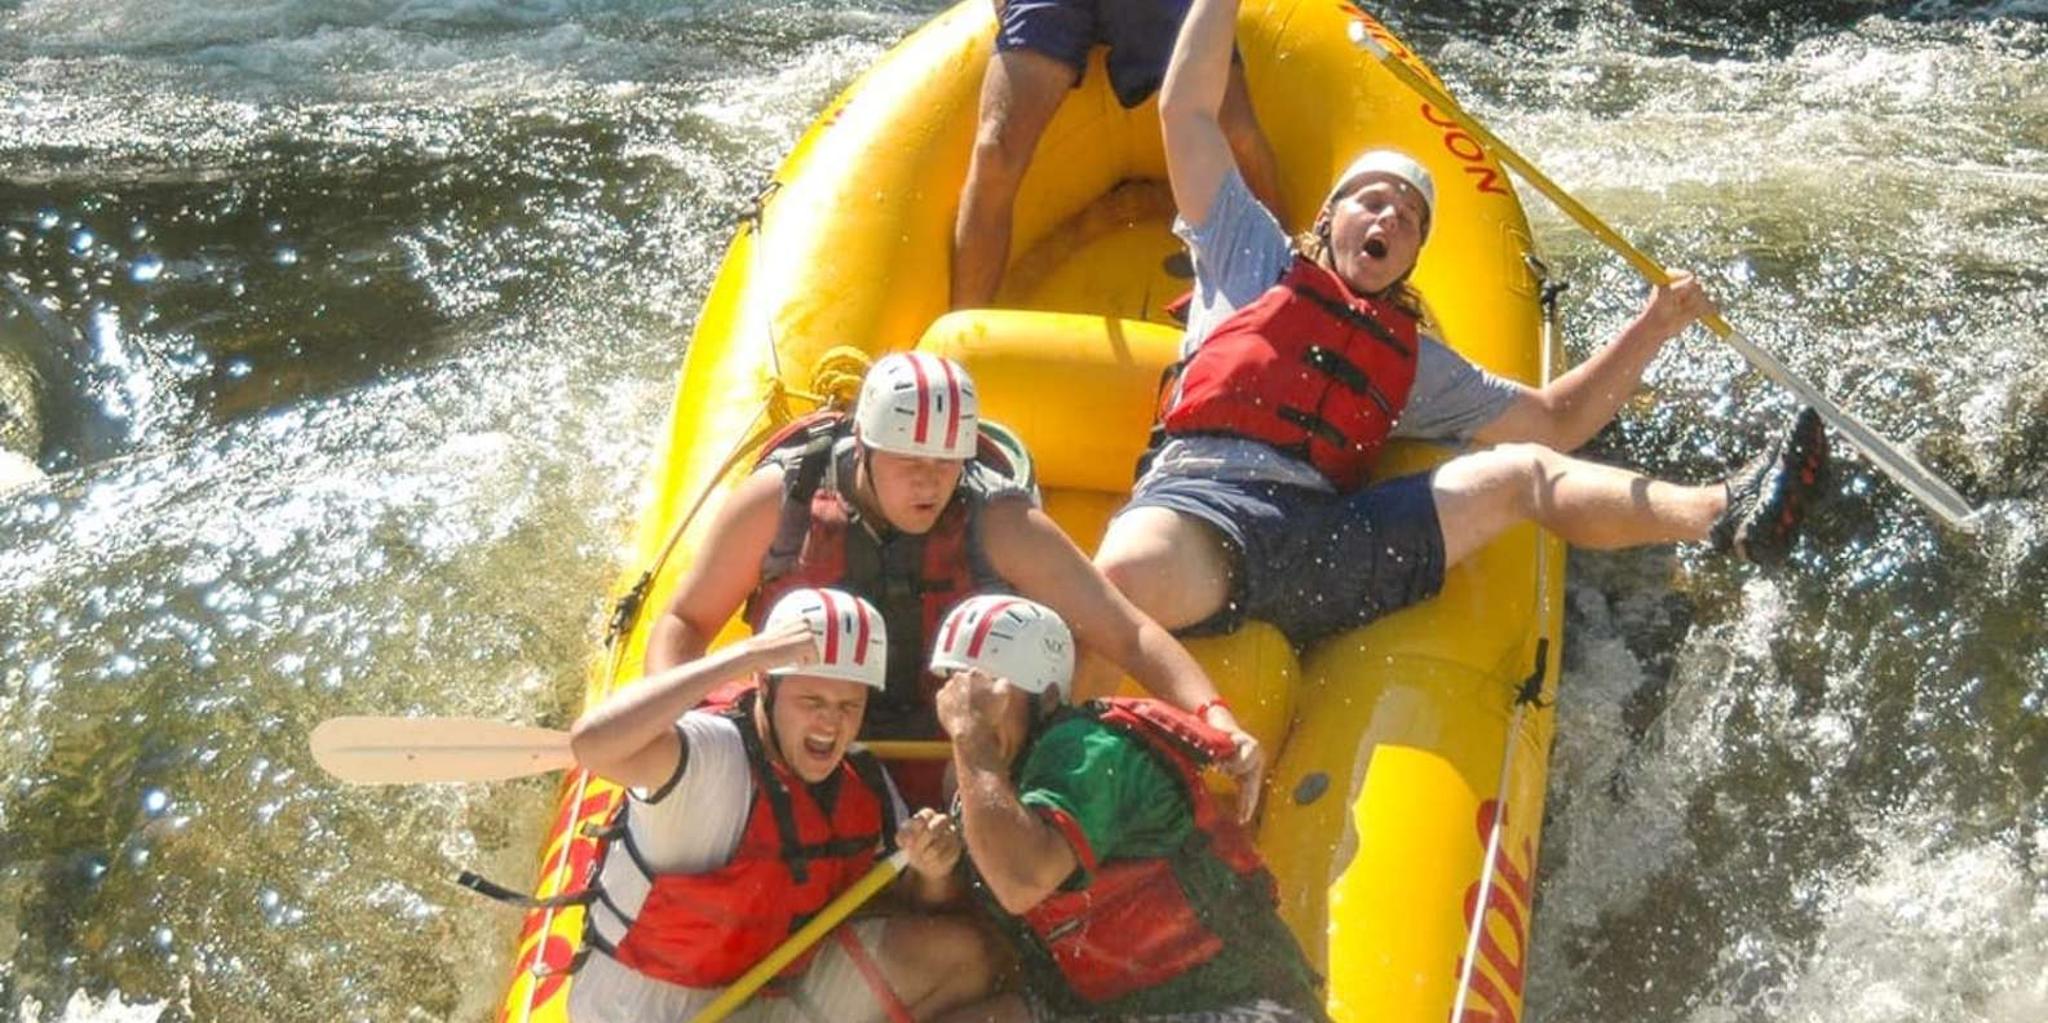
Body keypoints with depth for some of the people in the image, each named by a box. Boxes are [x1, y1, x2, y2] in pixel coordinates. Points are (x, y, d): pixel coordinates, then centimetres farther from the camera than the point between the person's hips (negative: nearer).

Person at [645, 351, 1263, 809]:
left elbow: (1127, 632, -11)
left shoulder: (998, 526, -10)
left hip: (950, 794, -1)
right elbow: (685, 623, 5)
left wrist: (1215, 719, -27)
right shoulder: (779, 502, -7)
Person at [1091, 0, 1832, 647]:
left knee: (1520, 473, -8)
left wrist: (1651, 329, 25)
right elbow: (1186, 111, 21)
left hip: (1328, 543, 4)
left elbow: (1555, 419, 36)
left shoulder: (1413, 358, 34)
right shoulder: (1257, 261, 25)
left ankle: (1720, 516, -24)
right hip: (1201, 495, -3)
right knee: (1131, 578, -44)